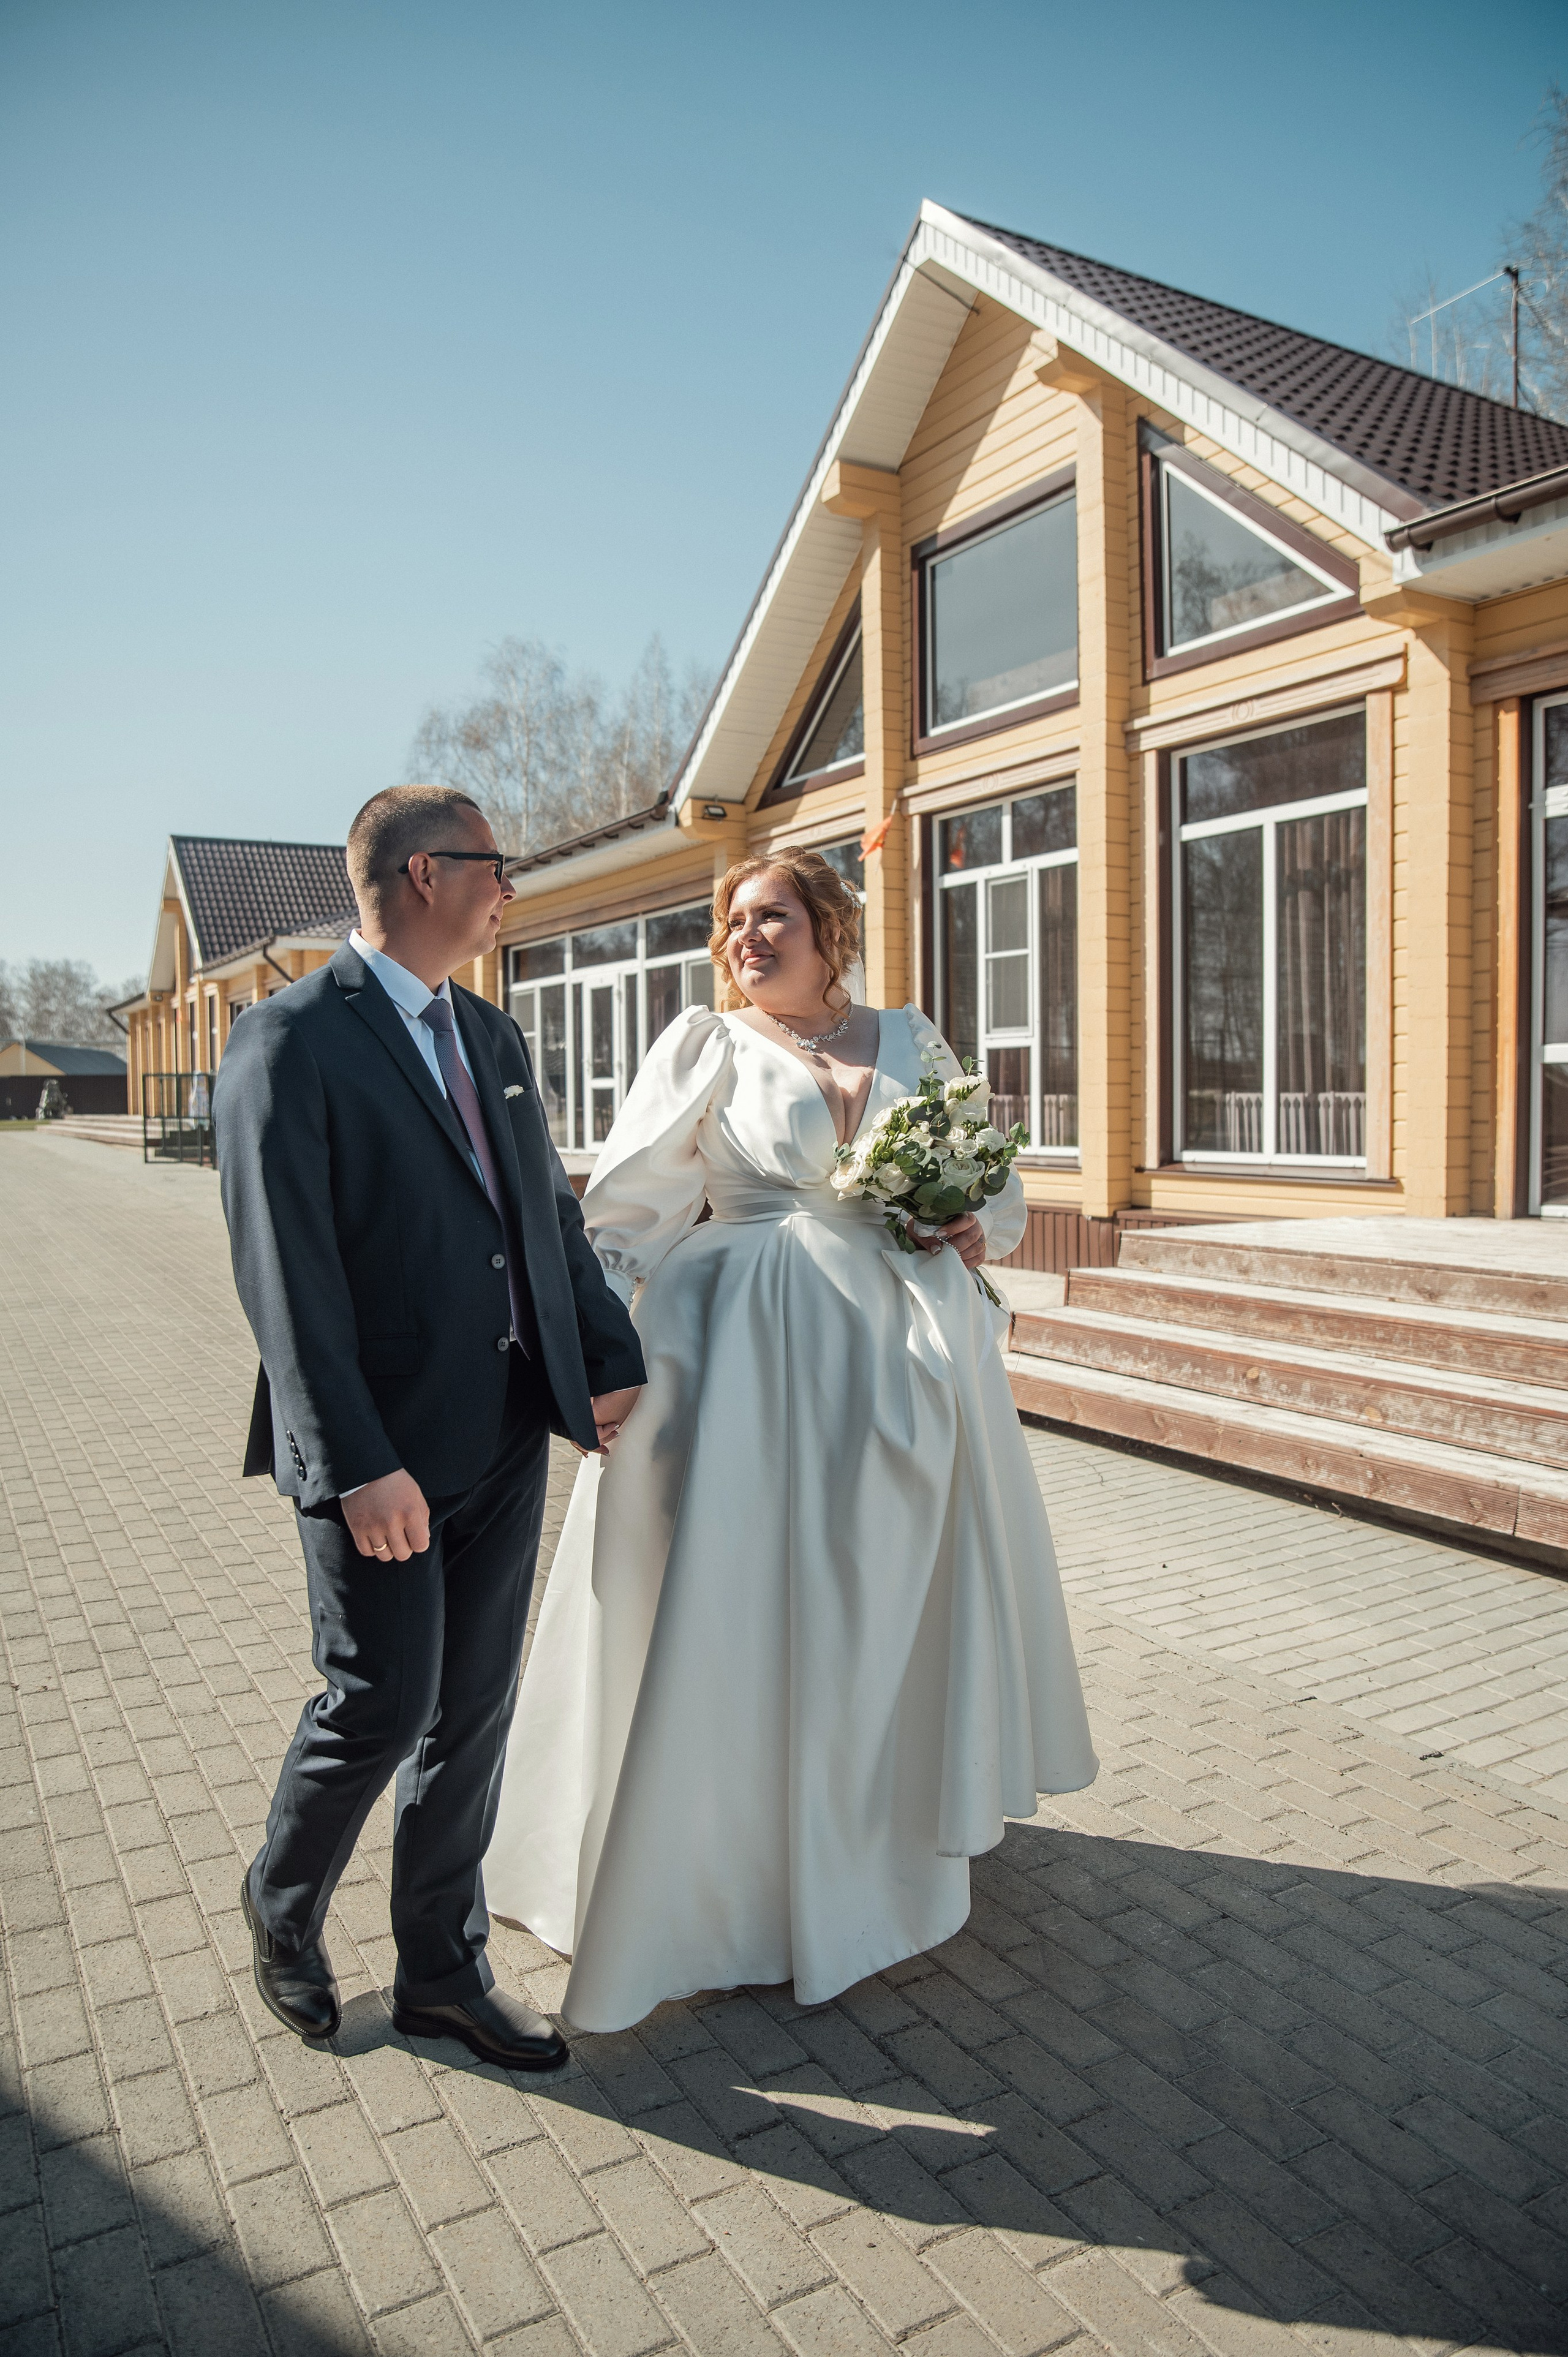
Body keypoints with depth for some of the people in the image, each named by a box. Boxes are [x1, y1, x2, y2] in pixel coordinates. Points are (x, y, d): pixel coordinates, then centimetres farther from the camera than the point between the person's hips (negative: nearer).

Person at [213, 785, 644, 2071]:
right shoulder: (291, 1042, -12)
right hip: (386, 1452, -6)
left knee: (475, 1710, 14)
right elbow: (285, 1276, -18)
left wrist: (611, 1355, 3)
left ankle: (444, 1969, 32)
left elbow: (554, 1211, 14)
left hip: (510, 1435, 7)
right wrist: (359, 1465, -22)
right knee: (382, 1703, 3)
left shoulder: (494, 1036, 12)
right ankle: (283, 1910, 35)